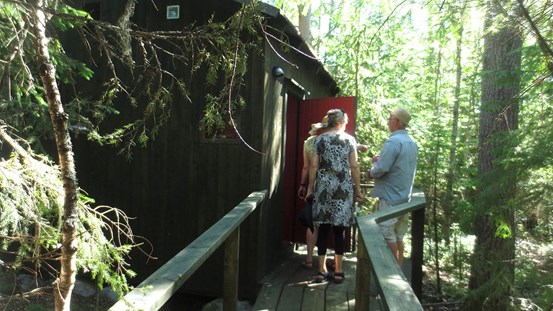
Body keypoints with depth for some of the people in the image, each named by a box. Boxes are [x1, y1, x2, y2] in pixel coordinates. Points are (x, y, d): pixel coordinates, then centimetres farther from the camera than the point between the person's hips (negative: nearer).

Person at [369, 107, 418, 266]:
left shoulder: (393, 141, -18)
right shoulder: (412, 142, 11)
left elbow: (381, 169, -25)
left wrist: (371, 172, -3)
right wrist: (380, 159, 10)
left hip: (390, 197, -9)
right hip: (405, 197, 9)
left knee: (387, 234, 1)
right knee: (399, 236, 15)